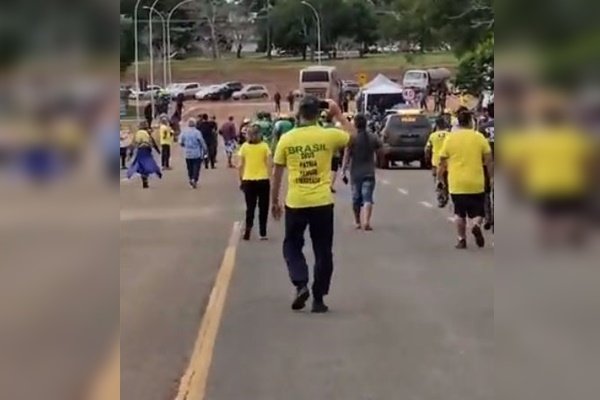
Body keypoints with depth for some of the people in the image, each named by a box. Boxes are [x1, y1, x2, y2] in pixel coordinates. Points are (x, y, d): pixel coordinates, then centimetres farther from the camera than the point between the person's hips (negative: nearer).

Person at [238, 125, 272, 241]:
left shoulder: (244, 147, 1)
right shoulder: (264, 146, -2)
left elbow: (241, 165, 1)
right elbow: (269, 164, -7)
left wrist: (241, 180, 10)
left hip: (248, 180, 1)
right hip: (263, 180, -1)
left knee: (250, 207, 14)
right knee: (263, 208, 11)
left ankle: (248, 230, -2)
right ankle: (262, 233, 12)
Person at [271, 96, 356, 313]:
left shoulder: (287, 139, -4)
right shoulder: (329, 136, -5)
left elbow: (277, 173, 3)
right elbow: (353, 134, 16)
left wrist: (274, 201, 14)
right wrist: (338, 114, 21)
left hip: (295, 203, 0)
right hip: (322, 203, 0)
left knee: (292, 246, 17)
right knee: (322, 251, 11)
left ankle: (301, 285, -3)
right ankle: (318, 299, 12)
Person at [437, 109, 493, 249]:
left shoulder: (450, 138, -1)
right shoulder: (479, 137, -1)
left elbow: (442, 162, 1)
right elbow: (488, 161, -1)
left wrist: (440, 177, 14)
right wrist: (491, 177, 8)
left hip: (457, 184, 1)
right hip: (476, 183, 0)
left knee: (460, 213, 14)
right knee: (478, 212, 10)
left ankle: (462, 240, 12)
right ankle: (476, 225, -19)